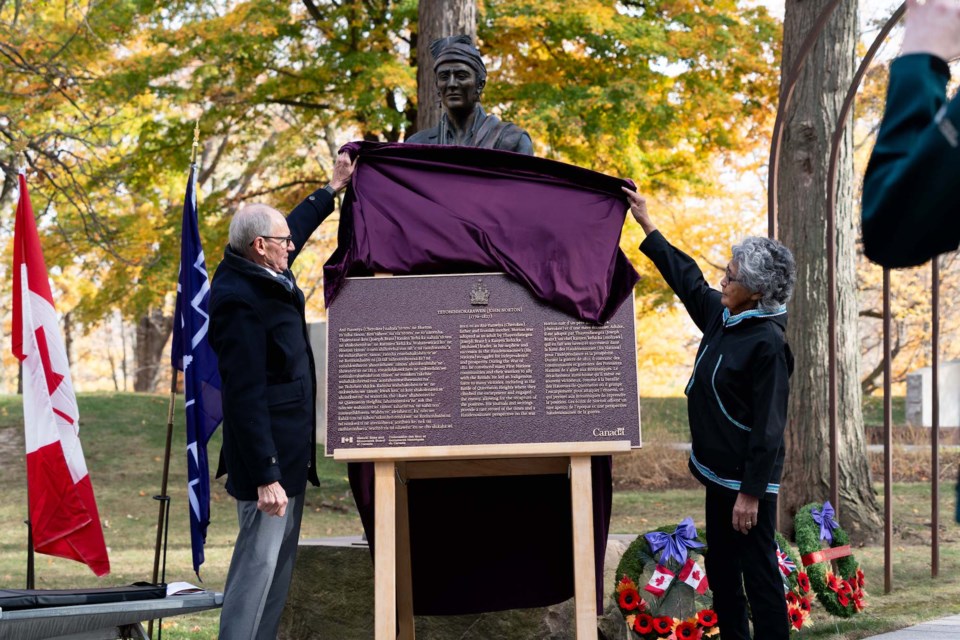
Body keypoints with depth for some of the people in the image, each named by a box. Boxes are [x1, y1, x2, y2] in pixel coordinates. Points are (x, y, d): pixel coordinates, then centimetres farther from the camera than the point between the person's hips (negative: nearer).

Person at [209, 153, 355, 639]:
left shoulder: (260, 275, 6)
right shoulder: (239, 303, -22)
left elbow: (294, 230, 30)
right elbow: (246, 396, -25)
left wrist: (333, 189, 37)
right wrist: (265, 476, -25)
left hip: (290, 450, 10)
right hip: (267, 454, -10)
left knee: (281, 561, 14)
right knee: (258, 561, -7)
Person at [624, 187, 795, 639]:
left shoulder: (767, 344, -20)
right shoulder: (723, 318, 4)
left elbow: (768, 427, -21)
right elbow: (687, 279, 19)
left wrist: (750, 493, -21)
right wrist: (647, 225, 22)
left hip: (748, 480, -9)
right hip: (719, 472, 9)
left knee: (759, 573, -2)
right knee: (720, 570, 17)